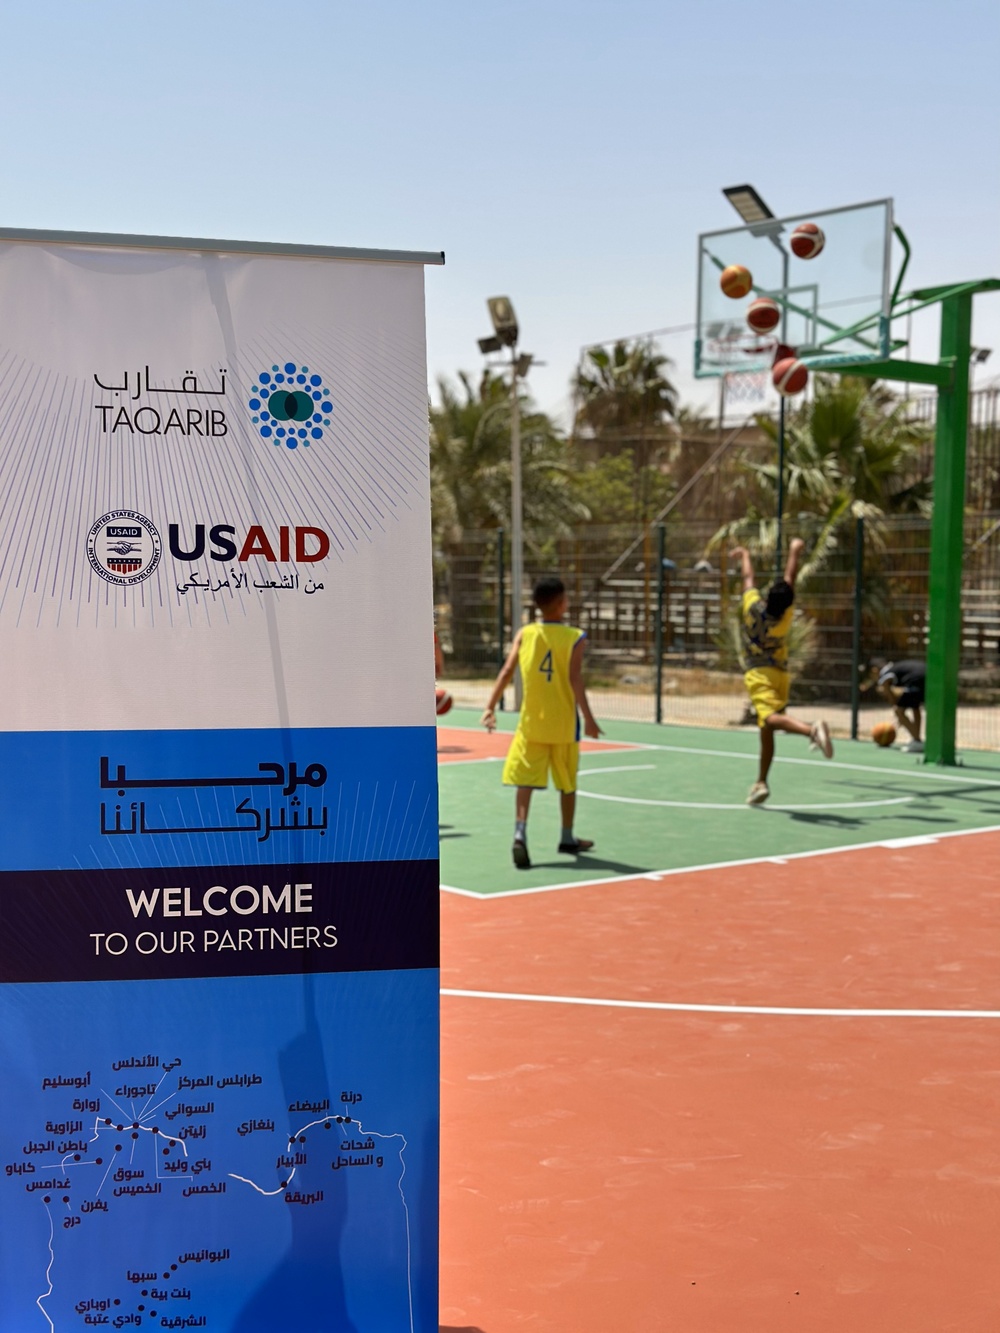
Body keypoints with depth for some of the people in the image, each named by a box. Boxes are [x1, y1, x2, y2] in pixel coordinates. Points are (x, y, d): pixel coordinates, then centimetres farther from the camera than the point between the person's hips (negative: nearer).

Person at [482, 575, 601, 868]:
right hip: (563, 723, -1)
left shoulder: (524, 634, -2)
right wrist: (588, 718, -14)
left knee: (525, 780, -2)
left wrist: (491, 707, -2)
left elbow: (506, 672, -6)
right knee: (567, 783, 16)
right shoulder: (574, 638, -9)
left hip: (531, 722, 1)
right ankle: (567, 838, 29)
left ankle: (520, 834, -22)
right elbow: (575, 680, -16)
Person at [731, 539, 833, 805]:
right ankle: (761, 783, 14)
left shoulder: (753, 607, -14)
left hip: (758, 674, -5)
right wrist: (795, 551, 14)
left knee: (771, 717, -26)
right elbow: (791, 577, 3)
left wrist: (744, 555, 23)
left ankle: (811, 729, -54)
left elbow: (749, 577, 5)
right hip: (781, 674, 5)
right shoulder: (785, 616, -8)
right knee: (766, 731, 13)